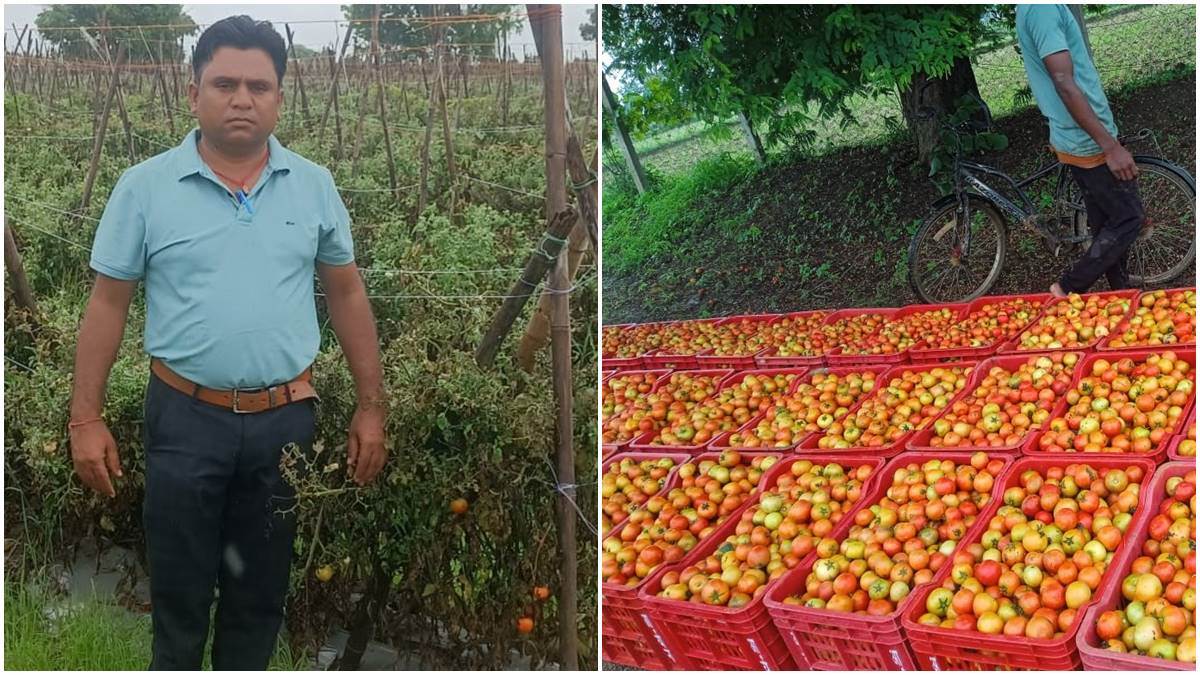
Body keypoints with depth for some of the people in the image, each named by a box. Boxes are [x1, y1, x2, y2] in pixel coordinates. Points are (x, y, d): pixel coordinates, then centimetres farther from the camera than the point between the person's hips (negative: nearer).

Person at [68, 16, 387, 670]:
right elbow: (107, 303, 0)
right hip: (186, 419, -1)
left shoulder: (314, 186, 2)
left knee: (261, 590, 15)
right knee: (179, 587, 11)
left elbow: (346, 293, 7)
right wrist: (85, 420, -3)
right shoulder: (144, 186, -3)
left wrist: (371, 406, 5)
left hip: (285, 419, 2)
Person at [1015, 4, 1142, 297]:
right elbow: (1064, 83, -26)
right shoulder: (1042, 7, -21)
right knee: (1129, 219, 0)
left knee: (1106, 225, 16)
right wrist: (1111, 146, -25)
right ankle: (1069, 290, 6)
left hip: (1076, 140, 10)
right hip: (1089, 141, -10)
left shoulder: (1032, 8, 11)